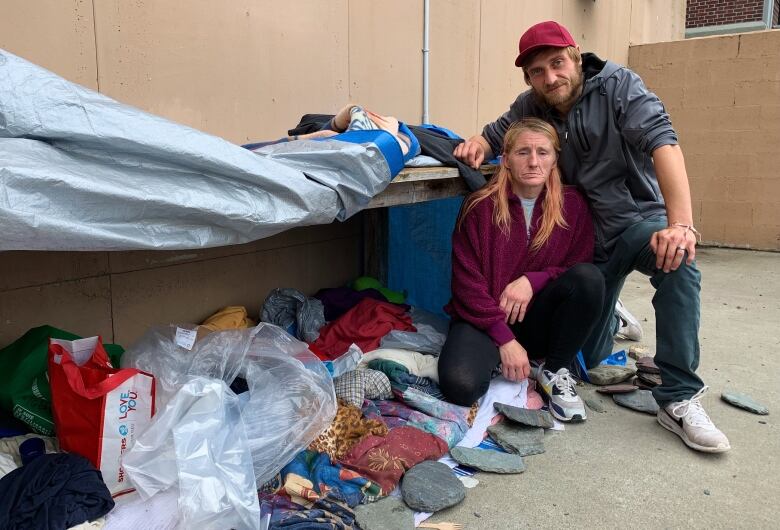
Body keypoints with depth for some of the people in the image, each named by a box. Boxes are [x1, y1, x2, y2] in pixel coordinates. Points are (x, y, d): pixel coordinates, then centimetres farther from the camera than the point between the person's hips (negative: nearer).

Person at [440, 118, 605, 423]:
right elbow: (467, 282, -11)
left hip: (538, 319, 3)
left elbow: (581, 267, 0)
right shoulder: (481, 207, -9)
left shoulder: (572, 205, -1)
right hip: (484, 317, -2)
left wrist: (532, 281, -18)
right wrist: (505, 339, -17)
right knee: (459, 386, -31)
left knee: (589, 276, -26)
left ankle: (554, 372, -9)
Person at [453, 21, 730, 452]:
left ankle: (679, 399, -27)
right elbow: (495, 134, 13)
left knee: (677, 260, -39)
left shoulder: (617, 85, -14)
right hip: (587, 235, 3)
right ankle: (608, 317, 41)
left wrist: (681, 223, -40)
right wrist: (477, 145, -14)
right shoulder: (530, 107, -2)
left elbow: (662, 142, -27)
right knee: (589, 360, 4)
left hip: (639, 218, -3)